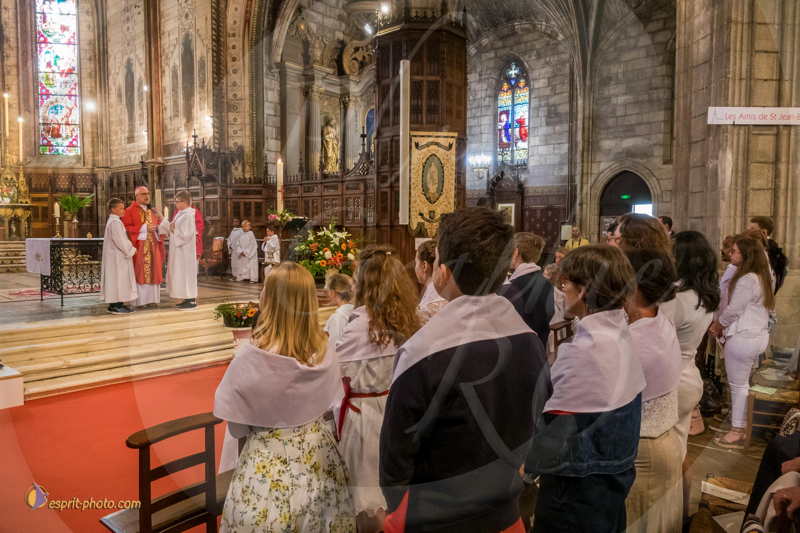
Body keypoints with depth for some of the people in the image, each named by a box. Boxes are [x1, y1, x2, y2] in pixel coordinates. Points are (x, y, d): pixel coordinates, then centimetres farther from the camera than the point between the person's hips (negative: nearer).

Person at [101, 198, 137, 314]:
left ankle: (117, 304, 16)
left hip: (118, 256, 10)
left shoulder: (114, 221, 15)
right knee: (117, 279, -7)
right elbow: (120, 241, -21)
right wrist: (131, 250, -12)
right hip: (117, 257, -10)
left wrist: (130, 248, 12)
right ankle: (115, 306, -4)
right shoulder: (115, 222, -16)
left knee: (119, 279, 12)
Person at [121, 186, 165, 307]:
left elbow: (158, 226, 22)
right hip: (139, 247, -6)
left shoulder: (152, 211, 16)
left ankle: (152, 299, 10)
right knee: (139, 273, -5)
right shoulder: (130, 211, -2)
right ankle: (139, 300, -2)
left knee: (153, 272, 5)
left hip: (153, 247, 6)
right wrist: (144, 228, -16)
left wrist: (157, 227, -1)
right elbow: (126, 228, -11)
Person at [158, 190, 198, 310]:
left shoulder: (188, 215, -15)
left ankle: (192, 300, 0)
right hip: (179, 250, 10)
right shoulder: (180, 214, 13)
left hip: (185, 250, -10)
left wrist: (174, 229, -13)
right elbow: (176, 230, 18)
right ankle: (188, 299, 16)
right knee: (181, 274, 11)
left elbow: (187, 234, -21)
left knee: (186, 273, -5)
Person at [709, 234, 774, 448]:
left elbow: (733, 310, -18)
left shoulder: (747, 280, -21)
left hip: (743, 337, -10)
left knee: (738, 384, -1)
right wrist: (722, 325, 8)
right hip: (757, 334, 10)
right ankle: (741, 424, 26)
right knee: (743, 383, 17)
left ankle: (737, 432, 8)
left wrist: (718, 325, -1)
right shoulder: (759, 277, 12)